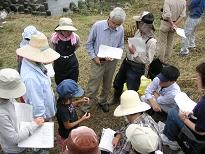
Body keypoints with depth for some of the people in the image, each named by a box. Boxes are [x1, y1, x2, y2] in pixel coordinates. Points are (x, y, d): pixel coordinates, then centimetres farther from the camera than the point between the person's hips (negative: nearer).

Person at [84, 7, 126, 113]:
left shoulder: (121, 30, -9)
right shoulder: (97, 26, -16)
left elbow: (120, 46, 5)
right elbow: (89, 43, -5)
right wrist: (94, 57, -12)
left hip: (111, 62, 3)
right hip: (98, 61, -3)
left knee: (107, 84, 19)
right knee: (93, 85, 0)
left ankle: (103, 102, 42)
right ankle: (87, 105, 17)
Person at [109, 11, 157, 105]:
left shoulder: (151, 41, -27)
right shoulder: (139, 32, -6)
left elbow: (148, 60, -22)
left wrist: (135, 53, -25)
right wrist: (130, 48, -1)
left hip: (136, 68, -8)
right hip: (126, 62, 8)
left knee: (131, 90, 11)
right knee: (117, 82, 27)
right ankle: (116, 99, 56)